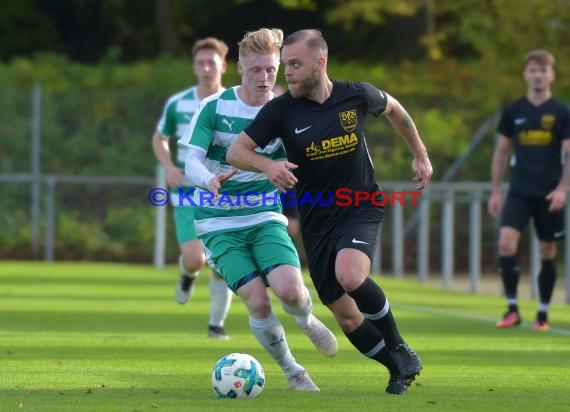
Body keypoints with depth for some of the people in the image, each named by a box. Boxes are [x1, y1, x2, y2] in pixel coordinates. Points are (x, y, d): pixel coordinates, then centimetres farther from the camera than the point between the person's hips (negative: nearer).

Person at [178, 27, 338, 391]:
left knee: (290, 291, -22)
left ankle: (307, 320, 16)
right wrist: (210, 180, -34)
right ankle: (292, 372, 8)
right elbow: (192, 162, -13)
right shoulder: (215, 107, -7)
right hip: (220, 223, -1)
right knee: (258, 302, -17)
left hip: (266, 218, 1)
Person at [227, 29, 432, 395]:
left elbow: (394, 109, 15)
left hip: (361, 209, -3)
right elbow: (236, 151, -8)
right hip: (316, 222, 3)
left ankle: (400, 351, -11)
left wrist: (421, 154, 20)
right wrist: (267, 165, -28)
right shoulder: (281, 110, -8)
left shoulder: (357, 96, -7)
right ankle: (400, 370, 24)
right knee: (346, 317, 2)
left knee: (350, 276, -31)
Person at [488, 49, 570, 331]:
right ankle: (512, 309, -8)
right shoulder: (513, 111, 5)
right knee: (506, 243, -17)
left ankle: (543, 314, 16)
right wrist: (495, 191, 8)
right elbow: (501, 152, 12)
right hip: (519, 191, 1)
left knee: (547, 252, 5)